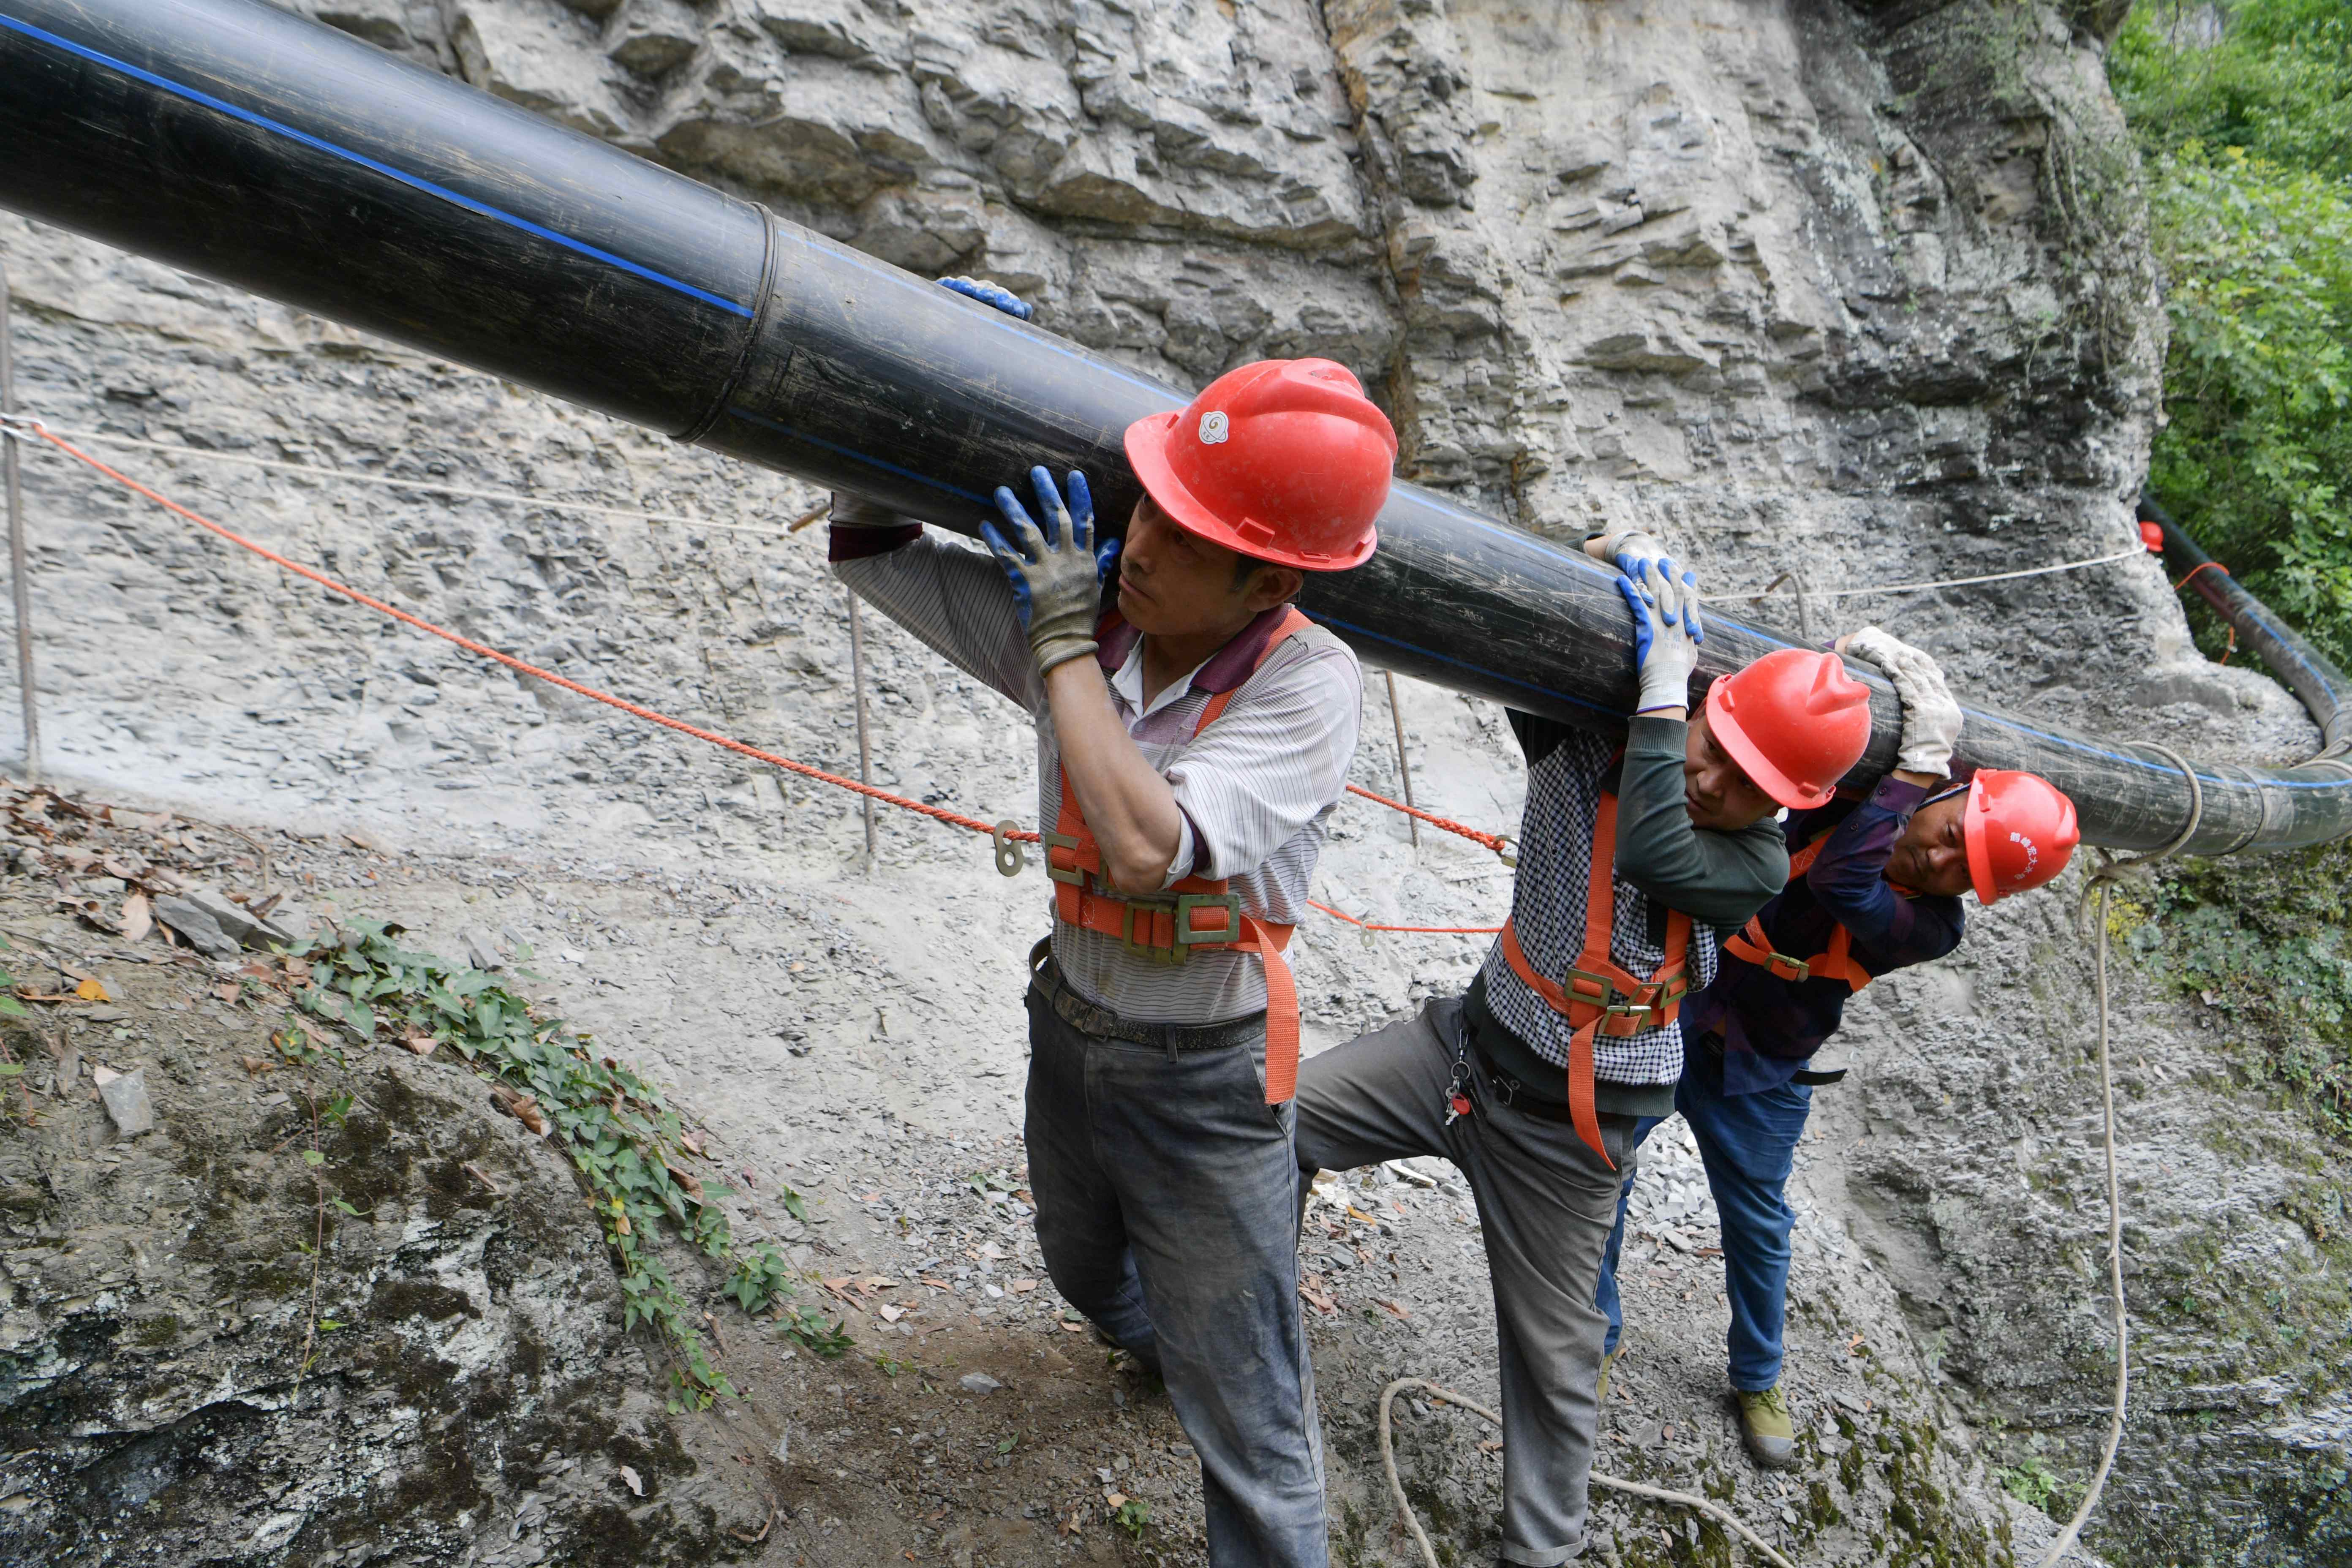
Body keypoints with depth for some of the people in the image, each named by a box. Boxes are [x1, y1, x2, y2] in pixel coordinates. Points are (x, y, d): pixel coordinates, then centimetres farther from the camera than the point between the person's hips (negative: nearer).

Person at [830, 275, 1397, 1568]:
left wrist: (1065, 647, -31)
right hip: (1068, 1025, 7)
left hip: (1203, 1076, -6)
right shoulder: (1082, 608, -12)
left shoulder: (1307, 682, -27)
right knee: (1084, 1268, 36)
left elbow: (1147, 851, -41)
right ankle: (1152, 1339, 70)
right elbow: (869, 549, -1)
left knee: (1244, 1420, 5)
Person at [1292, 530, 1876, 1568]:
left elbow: (1654, 853, -36)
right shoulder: (1582, 742, -9)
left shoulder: (1755, 865, -16)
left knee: (1552, 1353, 9)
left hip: (1564, 1121, -3)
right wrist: (1603, 566, -20)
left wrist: (1664, 682, -30)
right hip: (1470, 1041, 4)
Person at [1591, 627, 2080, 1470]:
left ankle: (1759, 1381, 42)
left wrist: (1918, 765, -39)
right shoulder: (1863, 788, -11)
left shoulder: (1931, 925, -19)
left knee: (1759, 1226, 16)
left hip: (1755, 1077, -1)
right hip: (1668, 1009, 1)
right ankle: (1596, 1339, 30)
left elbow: (1844, 884, -36)